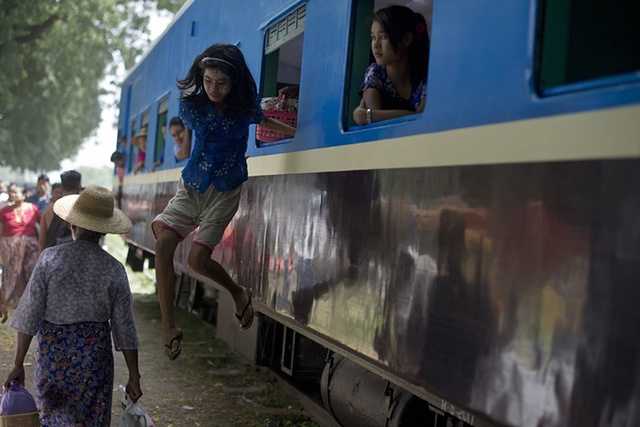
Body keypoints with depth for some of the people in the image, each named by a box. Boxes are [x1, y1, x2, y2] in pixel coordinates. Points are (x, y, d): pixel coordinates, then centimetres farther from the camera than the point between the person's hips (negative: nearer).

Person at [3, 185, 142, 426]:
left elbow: (29, 317, -9)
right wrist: (134, 377, 5)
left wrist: (18, 365, -1)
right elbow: (124, 329, -3)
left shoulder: (50, 259, -10)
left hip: (53, 351, 0)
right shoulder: (115, 269, -7)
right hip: (96, 354, 1)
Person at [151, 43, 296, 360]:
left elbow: (265, 122, 14)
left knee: (198, 258, -13)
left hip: (225, 191, -2)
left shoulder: (245, 106, -8)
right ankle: (168, 328, -13)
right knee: (163, 242, -20)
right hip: (191, 185, 2)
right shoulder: (190, 107, -6)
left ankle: (239, 293, 19)